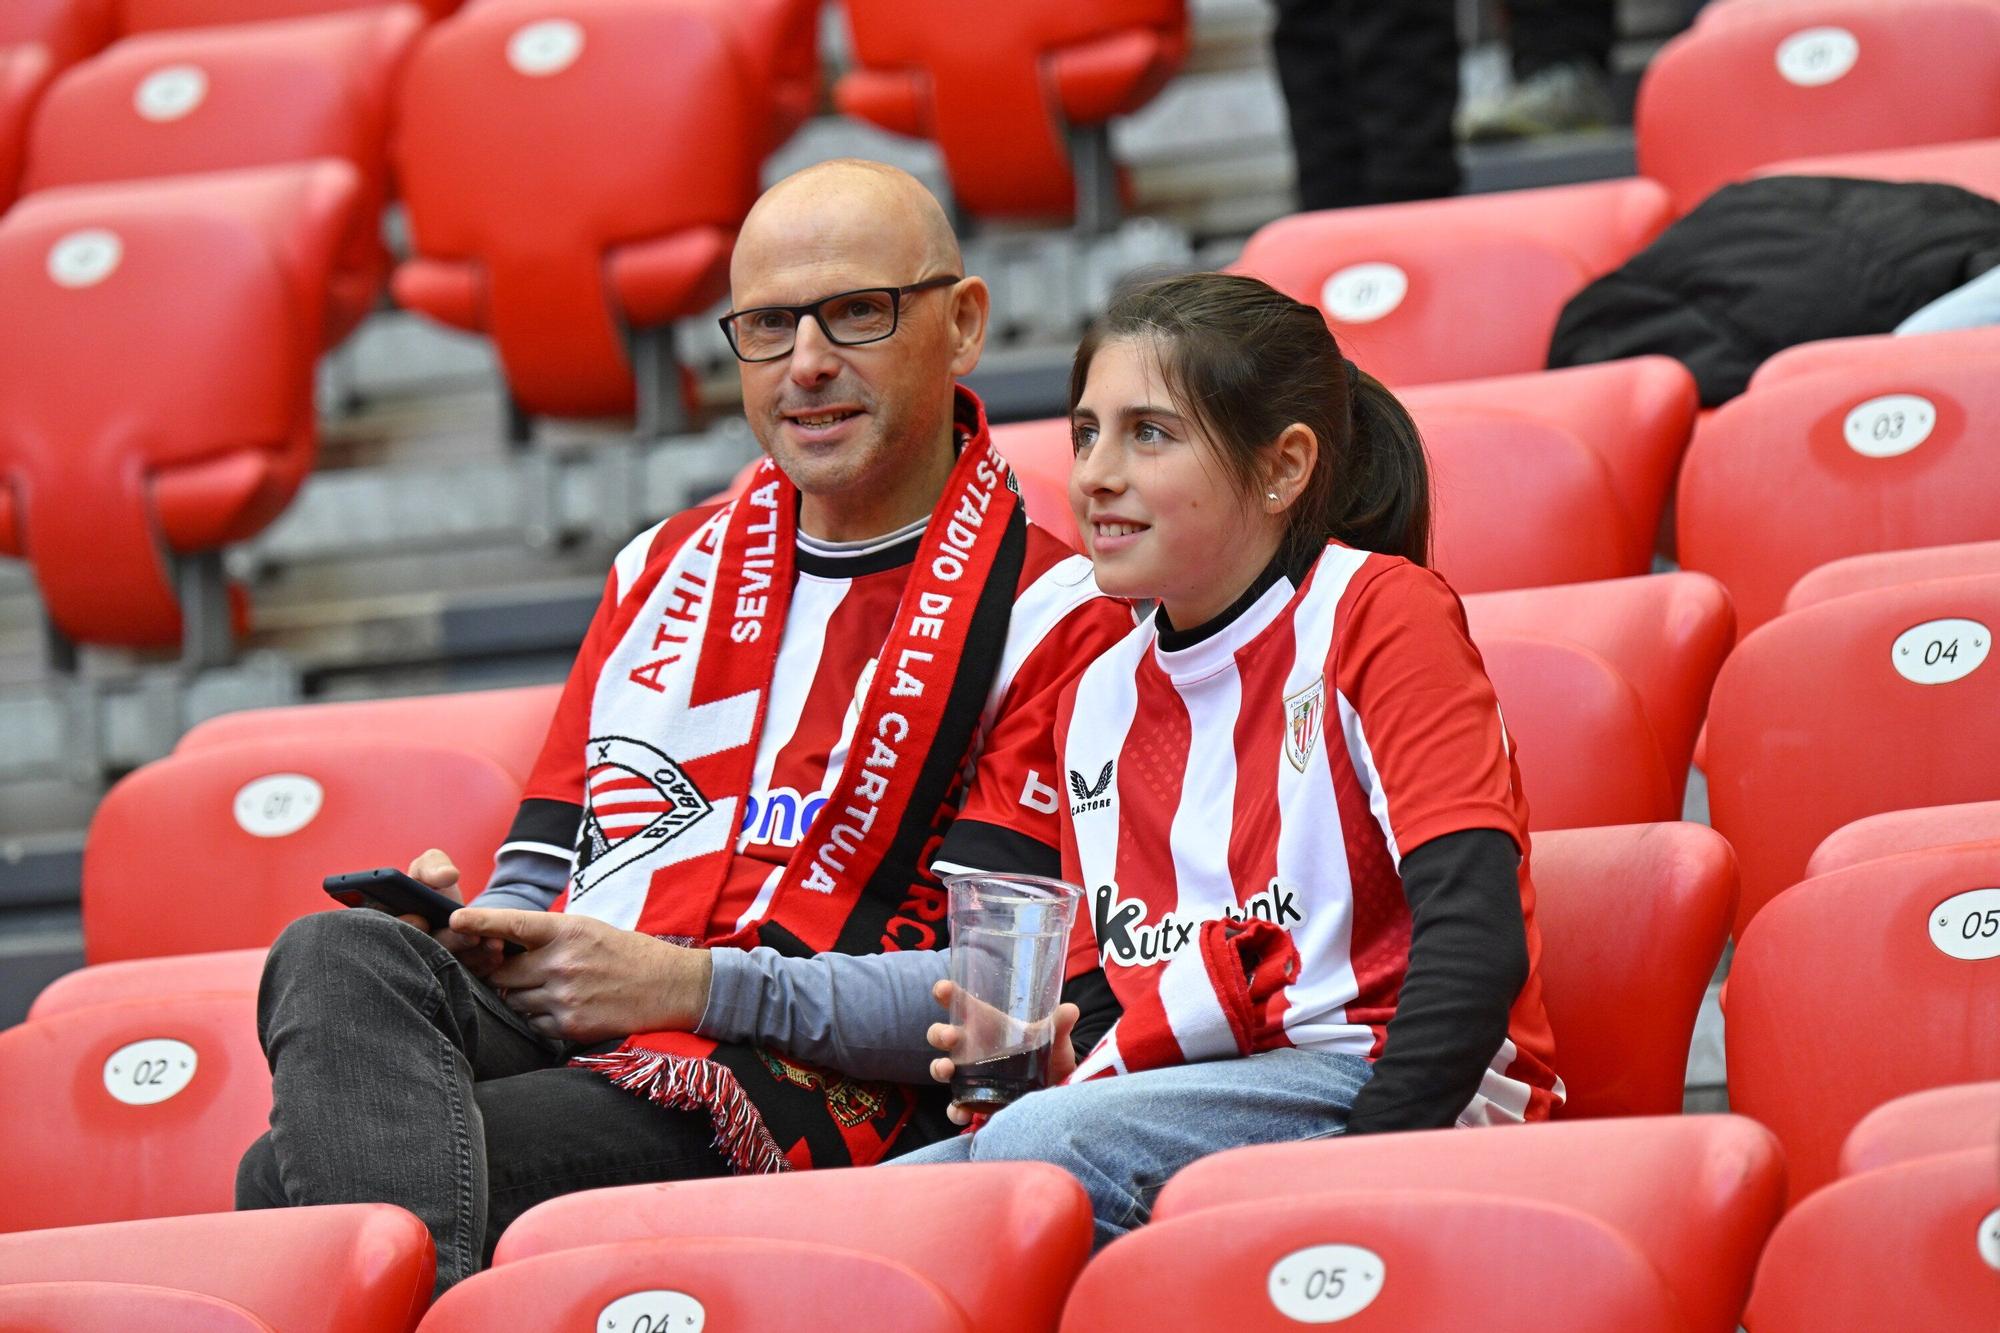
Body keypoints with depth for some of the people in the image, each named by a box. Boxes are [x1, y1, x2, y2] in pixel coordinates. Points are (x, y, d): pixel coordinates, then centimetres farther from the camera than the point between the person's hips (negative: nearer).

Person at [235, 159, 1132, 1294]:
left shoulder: (1051, 616, 6)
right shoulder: (663, 572, 28)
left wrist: (689, 985, -16)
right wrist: (470, 932, -2)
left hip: (784, 1095, -6)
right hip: (549, 1032, 6)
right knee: (338, 958, -33)